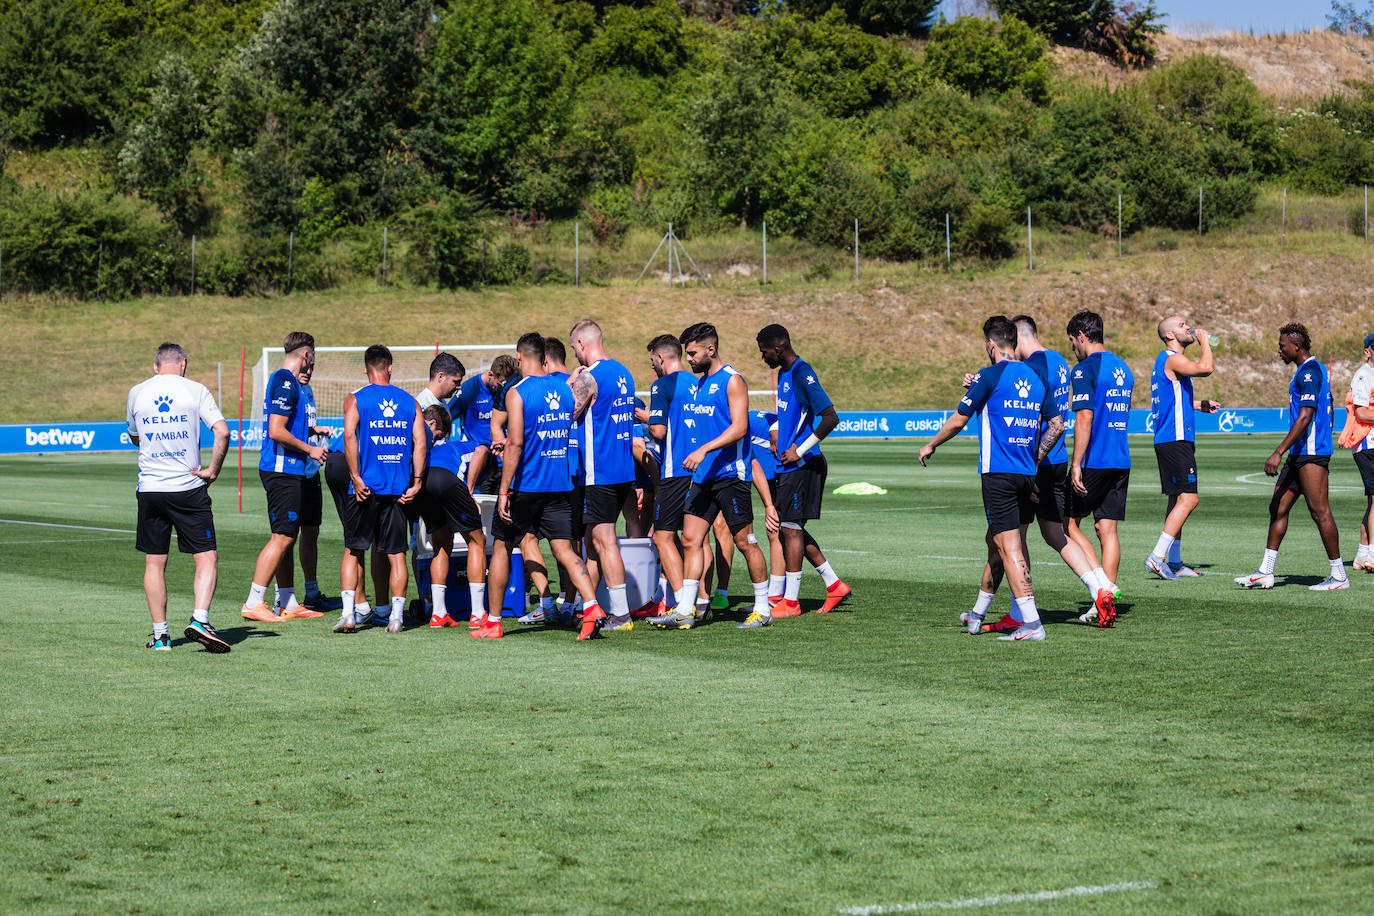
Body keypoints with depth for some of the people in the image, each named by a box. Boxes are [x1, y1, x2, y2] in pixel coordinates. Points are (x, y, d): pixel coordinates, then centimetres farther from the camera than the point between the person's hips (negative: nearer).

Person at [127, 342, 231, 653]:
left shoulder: (136, 393, 5)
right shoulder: (195, 390, -2)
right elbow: (222, 431, -12)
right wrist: (213, 470, -4)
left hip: (150, 488, 2)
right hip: (189, 487, -2)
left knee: (154, 563, 8)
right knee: (207, 557, 2)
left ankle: (160, 634, 8)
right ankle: (200, 619, -15)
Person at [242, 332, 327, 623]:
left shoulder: (284, 381, 17)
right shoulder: (286, 383, -15)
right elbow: (276, 432, -21)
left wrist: (312, 429, 31)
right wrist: (309, 449, -12)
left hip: (288, 471, 11)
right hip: (283, 471, -11)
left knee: (286, 537, 13)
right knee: (282, 537, -9)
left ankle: (289, 603, 18)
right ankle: (254, 602, -9)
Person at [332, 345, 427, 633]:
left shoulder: (356, 399, 1)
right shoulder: (409, 401, 8)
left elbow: (349, 436, -14)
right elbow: (420, 442, 0)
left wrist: (356, 477, -14)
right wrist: (416, 481, -1)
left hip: (366, 487, -2)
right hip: (399, 488, 2)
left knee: (353, 551, 7)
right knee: (396, 553, 8)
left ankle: (348, 613, -2)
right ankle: (396, 616, 5)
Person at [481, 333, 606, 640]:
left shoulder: (517, 393, -11)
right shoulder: (564, 389, 7)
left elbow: (515, 443, -18)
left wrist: (504, 491, -17)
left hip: (525, 486, -4)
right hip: (560, 485, 4)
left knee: (501, 547, 10)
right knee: (564, 549, 3)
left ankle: (492, 623, 16)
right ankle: (591, 606, -18)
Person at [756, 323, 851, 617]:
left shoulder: (803, 375, -16)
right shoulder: (784, 373, 15)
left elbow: (831, 418, -23)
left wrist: (800, 451, -20)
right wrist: (780, 445, 19)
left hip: (802, 465, -10)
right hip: (787, 465, 10)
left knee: (790, 527, -6)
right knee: (788, 528, 12)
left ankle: (790, 601, -1)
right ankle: (834, 585, 18)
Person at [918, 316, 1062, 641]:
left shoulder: (990, 376, -7)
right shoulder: (1036, 378, 10)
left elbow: (958, 420, -1)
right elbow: (1056, 425, 14)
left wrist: (931, 446, 15)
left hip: (998, 473, -7)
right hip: (1027, 474, 7)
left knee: (1010, 548, -8)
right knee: (997, 541, 18)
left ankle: (1031, 623, -15)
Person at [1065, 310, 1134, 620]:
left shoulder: (1085, 369, -11)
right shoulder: (1122, 368, 15)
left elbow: (1084, 420, -18)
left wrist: (1076, 465, -18)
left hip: (1094, 462, -7)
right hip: (1121, 462, 7)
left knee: (1068, 524, 4)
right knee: (1107, 528, 7)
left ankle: (1103, 585, -10)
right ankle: (1107, 605, 4)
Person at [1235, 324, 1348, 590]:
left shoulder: (1309, 373, -15)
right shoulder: (1317, 369, 18)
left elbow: (1305, 418, -22)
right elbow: (1328, 413, 24)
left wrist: (1278, 453, -24)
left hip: (1310, 454, -11)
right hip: (1301, 455, 11)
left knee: (1320, 511, -7)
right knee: (1278, 507, 8)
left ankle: (1339, 576, -2)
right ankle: (1265, 572, 10)